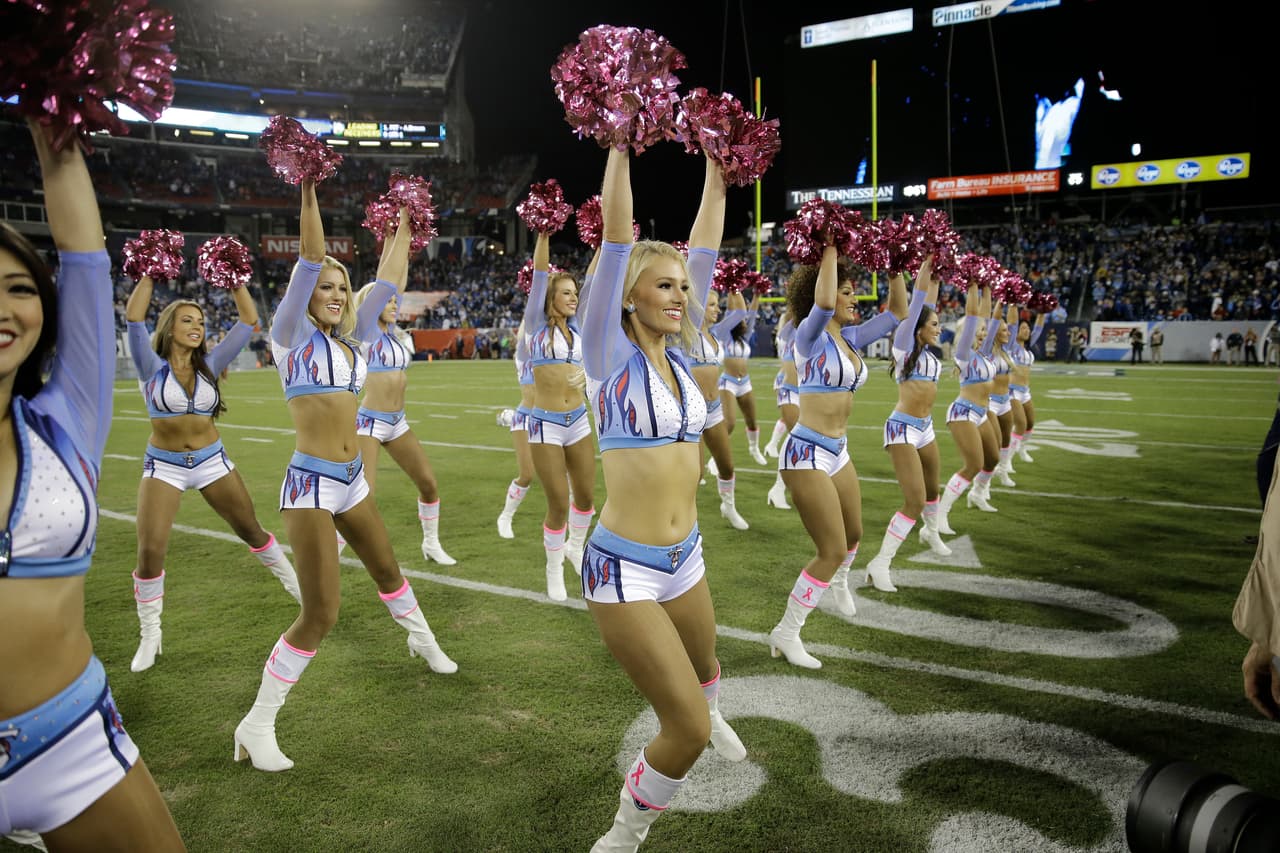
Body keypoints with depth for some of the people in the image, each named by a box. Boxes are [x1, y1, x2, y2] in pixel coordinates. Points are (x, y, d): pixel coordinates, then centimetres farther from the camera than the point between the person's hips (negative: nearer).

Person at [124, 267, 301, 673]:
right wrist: (149, 273, -17)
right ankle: (149, 637, 10)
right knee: (150, 552, -8)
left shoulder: (209, 364, 1)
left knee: (252, 531, 13)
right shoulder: (152, 366, -6)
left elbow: (249, 321, -2)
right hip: (164, 466, -2)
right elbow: (133, 317, -22)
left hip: (212, 461, 2)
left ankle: (294, 584, 34)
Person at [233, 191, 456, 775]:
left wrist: (403, 227, 20)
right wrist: (309, 190, -21)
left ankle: (421, 640, 54)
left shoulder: (350, 340, 10)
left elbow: (386, 284, 16)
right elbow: (309, 261, -18)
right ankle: (256, 727, 7)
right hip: (311, 484, -7)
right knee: (320, 613, -8)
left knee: (386, 570, 26)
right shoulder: (293, 334, -7)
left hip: (352, 481, 7)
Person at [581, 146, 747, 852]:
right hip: (625, 569, -6)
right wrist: (621, 146, -16)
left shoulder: (676, 353, 5)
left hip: (686, 558, 7)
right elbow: (616, 235, -16)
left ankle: (708, 716, 66)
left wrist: (716, 175, 10)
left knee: (701, 677, 29)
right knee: (687, 728, -6)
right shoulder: (611, 354, -10)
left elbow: (702, 251, 8)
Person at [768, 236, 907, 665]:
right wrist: (829, 251, -24)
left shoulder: (850, 338, 7)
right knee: (832, 549, -6)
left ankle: (839, 584, 59)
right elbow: (822, 302, -35)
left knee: (853, 535, 27)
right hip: (807, 453, -8)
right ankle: (785, 634, 7)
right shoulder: (811, 338, -14)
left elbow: (897, 311, 14)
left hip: (837, 451, 8)